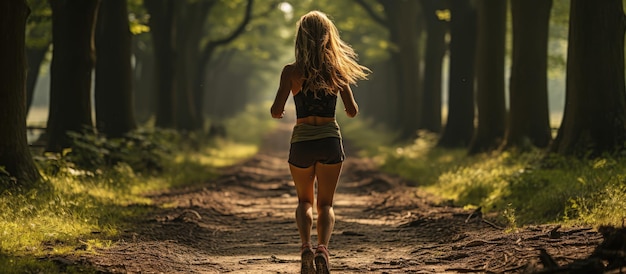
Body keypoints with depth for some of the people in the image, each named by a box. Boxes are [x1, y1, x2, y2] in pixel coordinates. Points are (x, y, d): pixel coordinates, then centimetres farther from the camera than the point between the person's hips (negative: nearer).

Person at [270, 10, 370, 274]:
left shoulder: (292, 71, -7)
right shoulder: (336, 71, -2)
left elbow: (276, 111, -12)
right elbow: (352, 111, 0)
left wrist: (277, 112, 11)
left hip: (302, 141, -1)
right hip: (330, 140, 1)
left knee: (305, 201, 19)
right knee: (325, 203, 13)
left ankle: (306, 245, -9)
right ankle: (322, 247, -15)